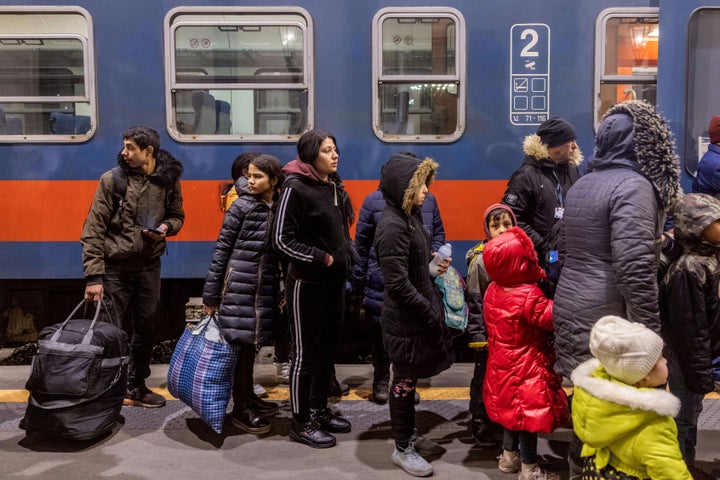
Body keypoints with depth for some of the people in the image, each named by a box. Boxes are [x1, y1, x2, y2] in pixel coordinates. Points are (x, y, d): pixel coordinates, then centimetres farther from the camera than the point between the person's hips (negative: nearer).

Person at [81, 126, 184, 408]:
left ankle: (137, 387, 31)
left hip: (148, 266, 4)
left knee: (146, 330, 13)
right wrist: (94, 276, -17)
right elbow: (93, 230, -11)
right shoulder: (112, 180, -10)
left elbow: (177, 216, 14)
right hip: (115, 267, -3)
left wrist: (166, 227, -11)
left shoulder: (168, 181, -1)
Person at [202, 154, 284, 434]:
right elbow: (221, 250, -5)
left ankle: (249, 398, 30)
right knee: (241, 344, 1)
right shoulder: (242, 207, -7)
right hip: (239, 287, -4)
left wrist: (282, 291, 9)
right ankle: (240, 409, 12)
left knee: (252, 344, 14)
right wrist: (211, 294, -5)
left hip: (265, 289, 4)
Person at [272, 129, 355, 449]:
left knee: (328, 349, 16)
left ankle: (319, 410, 31)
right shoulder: (296, 188, -15)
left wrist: (346, 258, 7)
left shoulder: (334, 186, 9)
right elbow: (282, 240, -17)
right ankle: (300, 422, 16)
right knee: (306, 353, 3)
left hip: (334, 281, 8)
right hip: (307, 283, -8)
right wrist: (321, 259, -19)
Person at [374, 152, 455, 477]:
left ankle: (409, 435, 36)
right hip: (406, 320, -9)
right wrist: (430, 314, -19)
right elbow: (398, 284, -25)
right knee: (404, 382, 6)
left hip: (417, 315, 9)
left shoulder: (409, 215, 8)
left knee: (409, 380, 20)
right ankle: (402, 449, 21)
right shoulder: (392, 226, -22)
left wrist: (433, 262, 6)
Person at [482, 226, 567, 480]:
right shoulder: (528, 295, -26)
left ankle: (509, 457, 37)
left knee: (513, 411, 23)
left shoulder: (493, 289, -1)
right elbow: (552, 317, -24)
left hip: (503, 364, 8)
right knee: (529, 414, 5)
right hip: (525, 369, -8)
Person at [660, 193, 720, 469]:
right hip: (688, 360, -8)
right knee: (685, 417, 7)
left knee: (690, 415, 22)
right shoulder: (689, 269, -26)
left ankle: (686, 466, 38)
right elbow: (688, 330, -23)